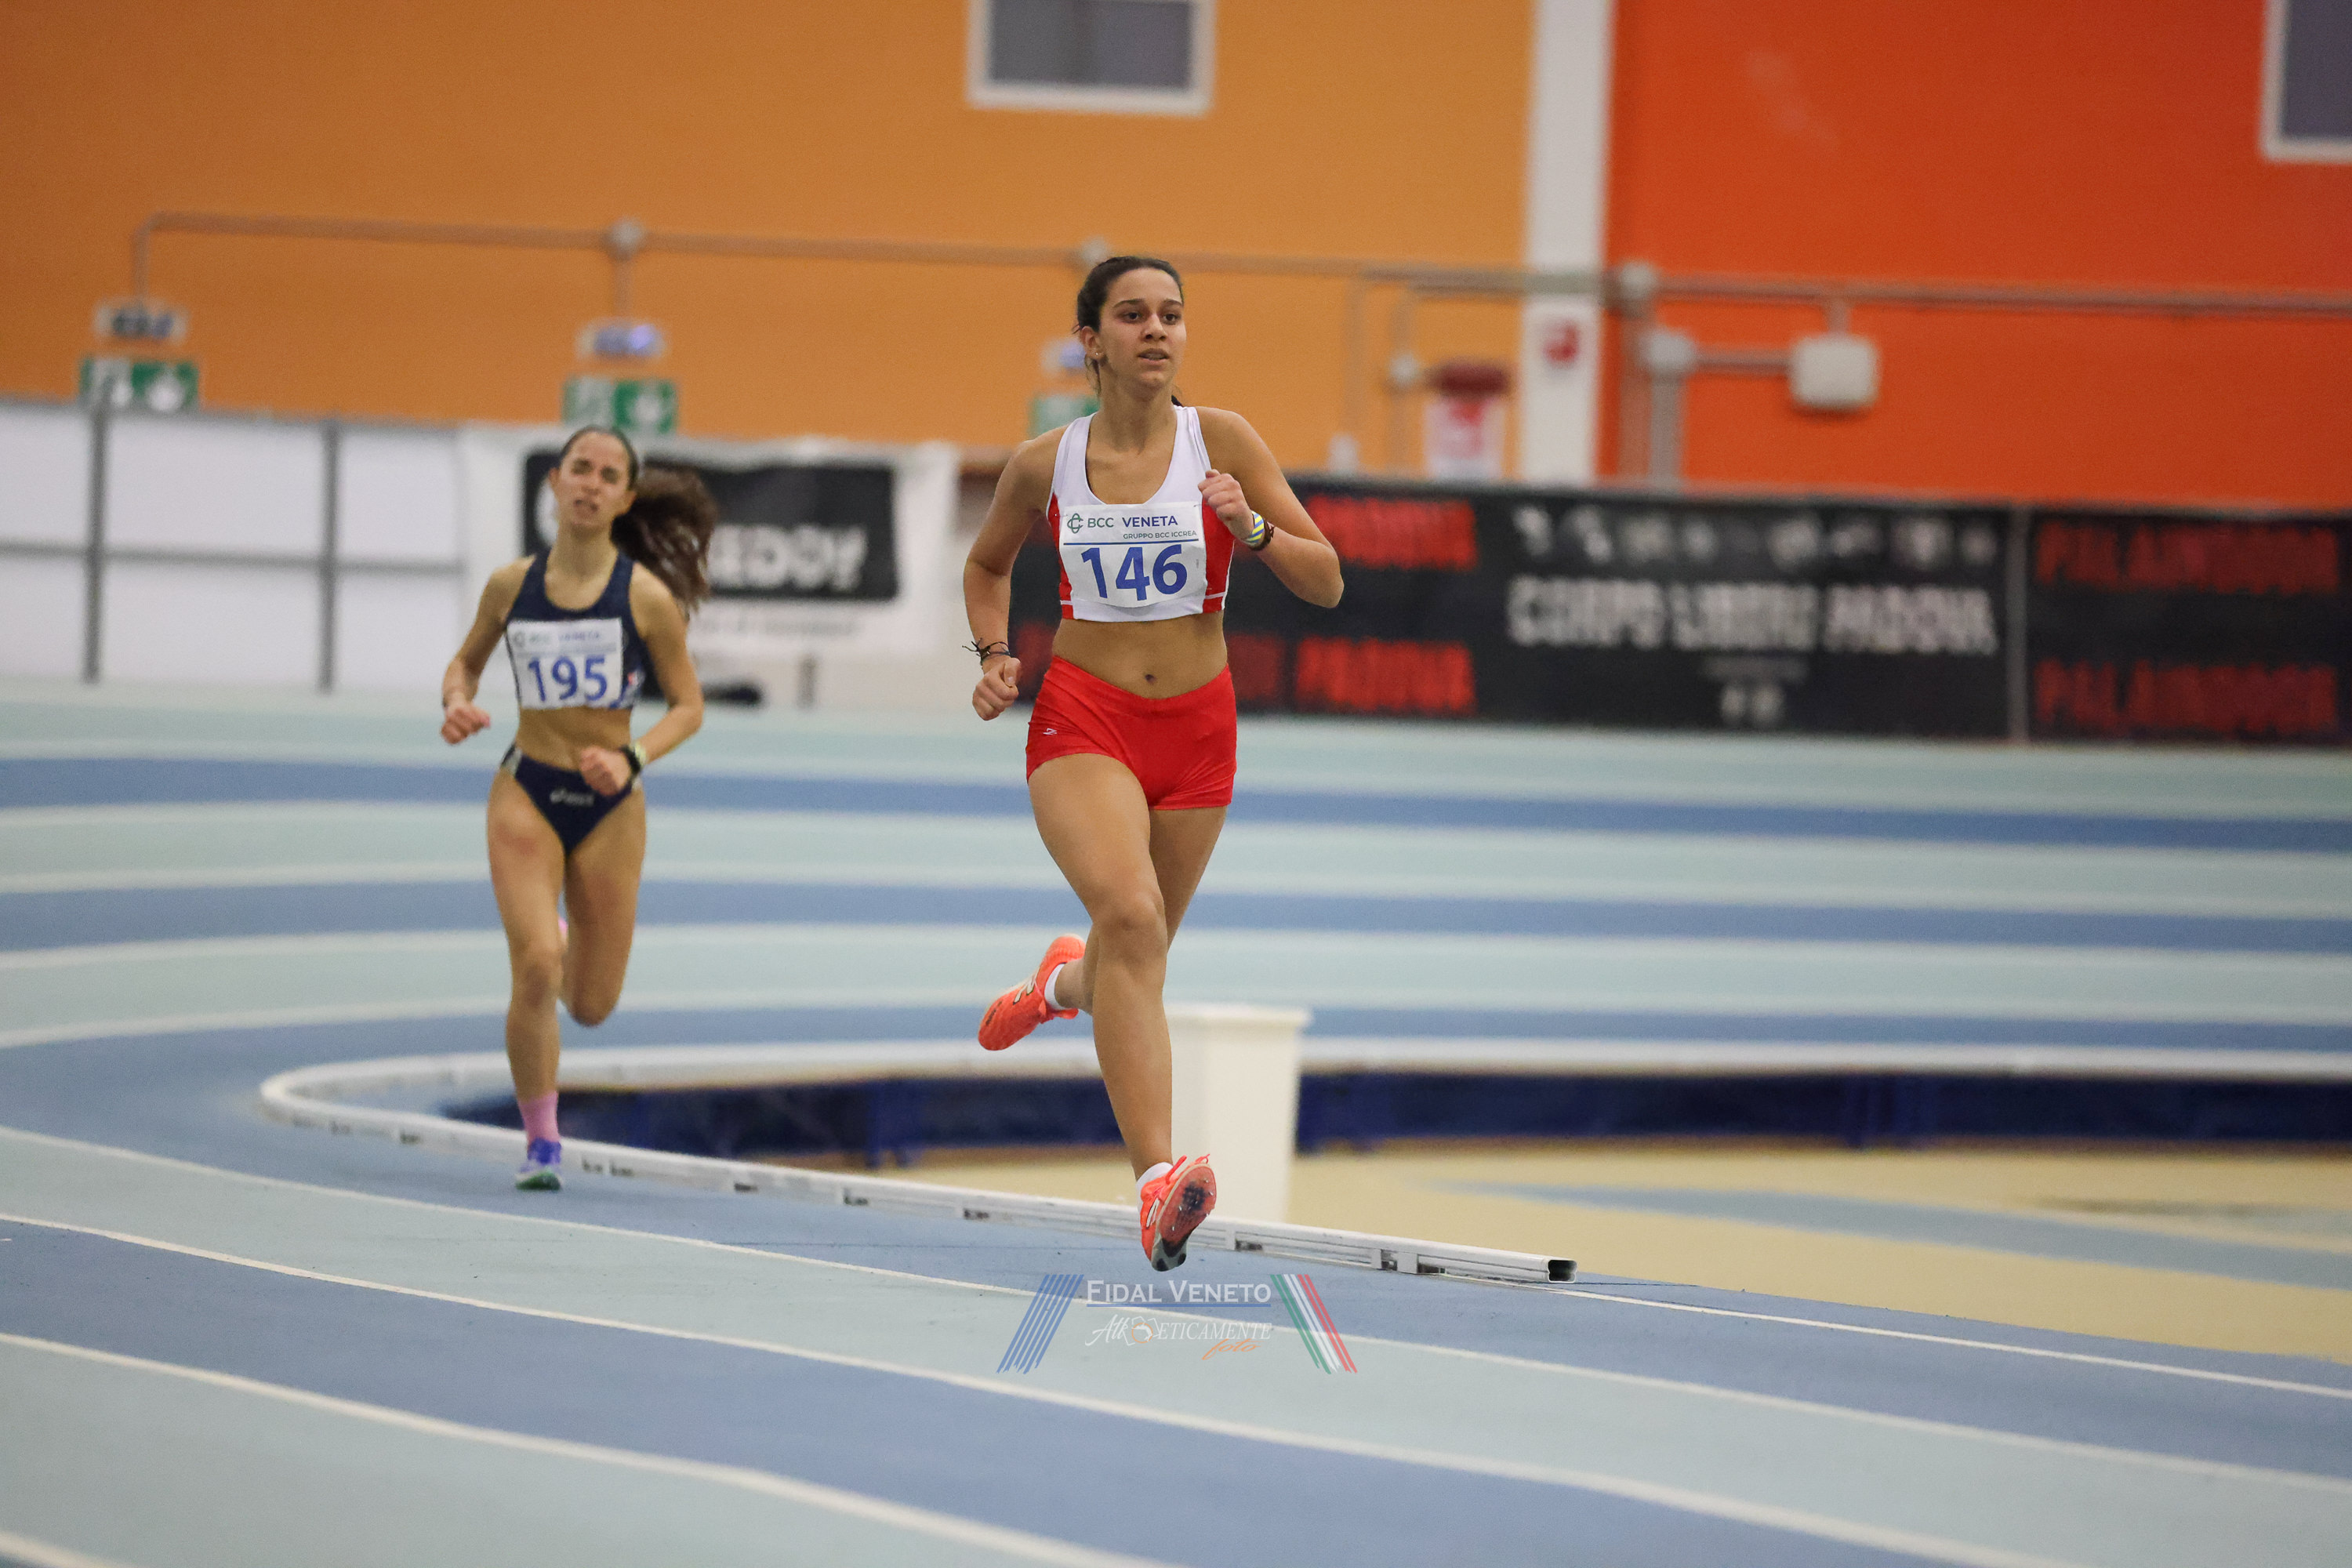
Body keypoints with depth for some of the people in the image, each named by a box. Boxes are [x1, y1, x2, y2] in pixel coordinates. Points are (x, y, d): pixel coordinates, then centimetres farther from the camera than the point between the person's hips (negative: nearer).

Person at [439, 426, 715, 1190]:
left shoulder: (647, 598, -8)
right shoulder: (512, 585, -3)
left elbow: (688, 705, -1)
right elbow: (467, 659, 15)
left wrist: (632, 760, -18)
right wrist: (456, 702, -8)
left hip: (610, 808, 0)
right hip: (526, 792, 0)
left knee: (592, 1004, 9)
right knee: (534, 969, -19)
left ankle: (556, 935, 46)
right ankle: (541, 1141, -4)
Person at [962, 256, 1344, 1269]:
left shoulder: (1221, 441, -3)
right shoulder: (1044, 464, 0)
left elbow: (1326, 584, -4)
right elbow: (987, 564, 21)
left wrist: (1251, 529, -22)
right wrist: (994, 655, 4)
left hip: (1196, 728, 2)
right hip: (1083, 719, -2)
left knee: (1134, 964, 14)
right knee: (1130, 912, -28)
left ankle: (1066, 982, 56)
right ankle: (1156, 1178, -38)